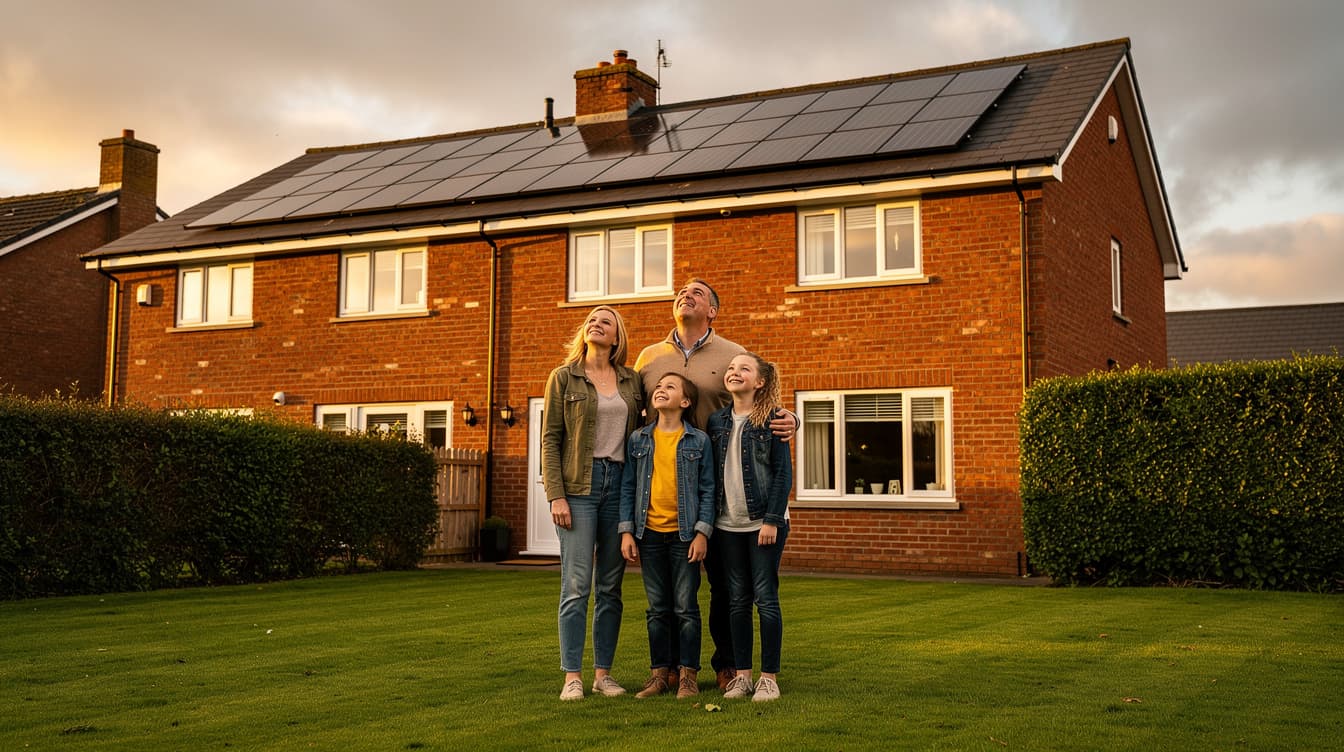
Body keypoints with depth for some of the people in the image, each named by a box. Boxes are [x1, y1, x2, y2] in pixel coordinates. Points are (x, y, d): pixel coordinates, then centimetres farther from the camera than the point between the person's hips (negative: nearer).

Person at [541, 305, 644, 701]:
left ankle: (603, 672, 13)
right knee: (576, 585, -6)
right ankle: (572, 676, -1)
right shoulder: (563, 377, 3)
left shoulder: (631, 381, 12)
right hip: (579, 485, -3)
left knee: (610, 587, 6)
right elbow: (550, 440, -1)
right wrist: (555, 495, -10)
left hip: (620, 483, 4)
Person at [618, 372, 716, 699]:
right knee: (658, 609, 9)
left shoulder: (698, 441, 0)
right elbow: (628, 487, 6)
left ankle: (688, 674, 10)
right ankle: (659, 672, 17)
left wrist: (702, 532, -8)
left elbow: (708, 489, -1)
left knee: (686, 607, 1)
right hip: (650, 534, 2)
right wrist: (626, 531, 0)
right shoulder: (639, 440, 6)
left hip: (684, 534, -2)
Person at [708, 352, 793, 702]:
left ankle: (769, 677, 6)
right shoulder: (717, 421, 9)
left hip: (764, 522, -4)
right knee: (737, 600, 8)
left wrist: (772, 519, -14)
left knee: (765, 598, -1)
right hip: (728, 525, 4)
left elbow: (783, 472, -8)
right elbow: (711, 473, 12)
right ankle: (742, 674, 15)